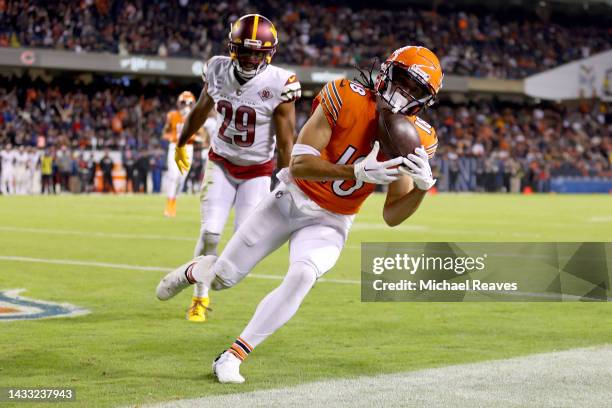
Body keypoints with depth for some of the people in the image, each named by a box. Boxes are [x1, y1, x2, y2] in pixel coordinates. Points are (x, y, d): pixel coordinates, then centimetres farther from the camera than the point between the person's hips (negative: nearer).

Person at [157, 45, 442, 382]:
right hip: (292, 198, -1)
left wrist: (422, 186, -27)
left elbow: (391, 217, -8)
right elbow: (298, 165, -28)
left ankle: (232, 358, -17)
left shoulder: (412, 139, -10)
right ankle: (197, 271, 45)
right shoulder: (347, 100, -21)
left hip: (330, 223, 1)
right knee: (222, 278, 4)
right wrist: (359, 172, -40)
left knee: (302, 276, -28)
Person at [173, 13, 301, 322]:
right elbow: (200, 111, 10)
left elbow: (285, 142, -15)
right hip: (221, 163, 2)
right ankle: (200, 297, 7)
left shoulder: (278, 85, -21)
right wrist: (181, 144, 24)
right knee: (210, 232, -9)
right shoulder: (218, 71, -11)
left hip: (257, 170, -2)